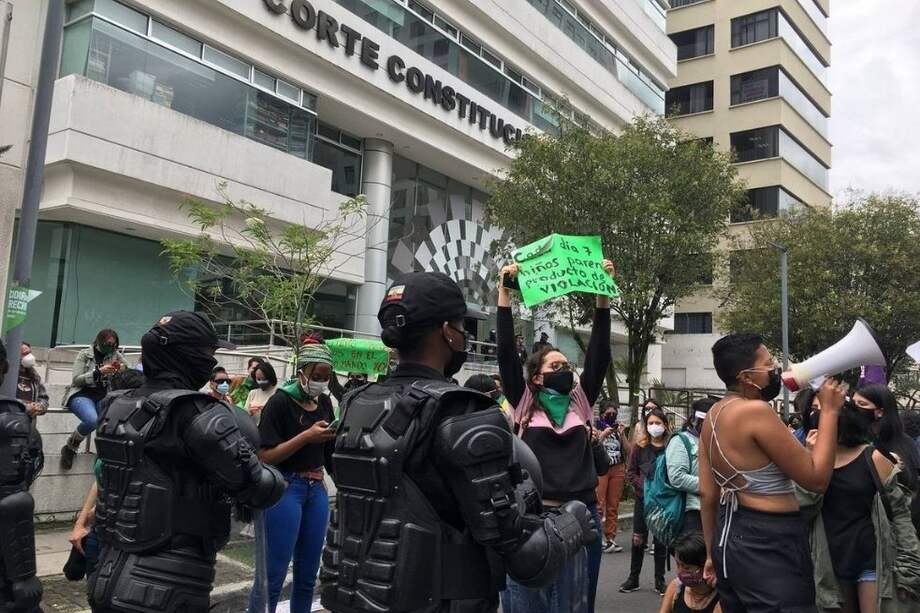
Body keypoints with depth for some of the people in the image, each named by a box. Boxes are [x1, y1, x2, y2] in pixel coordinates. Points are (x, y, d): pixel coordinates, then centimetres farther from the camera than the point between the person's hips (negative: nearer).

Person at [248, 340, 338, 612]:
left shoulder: (325, 402, 7)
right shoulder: (280, 401, -11)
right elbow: (265, 456, -16)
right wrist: (306, 436, -22)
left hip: (316, 489, 6)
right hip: (284, 488, -6)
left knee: (307, 574, 14)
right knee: (272, 574, -1)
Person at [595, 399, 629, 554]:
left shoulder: (619, 429, 14)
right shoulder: (595, 428, 2)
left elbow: (628, 451, 10)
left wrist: (622, 434, -2)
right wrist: (603, 434, -14)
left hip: (618, 470, 4)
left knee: (613, 506, 4)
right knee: (599, 505, -14)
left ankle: (610, 538, 10)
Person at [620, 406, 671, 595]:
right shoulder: (640, 446, -1)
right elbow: (631, 472, 2)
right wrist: (643, 486, -11)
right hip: (643, 499, 1)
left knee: (661, 540, 8)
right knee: (638, 539, 7)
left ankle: (659, 580, 22)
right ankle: (633, 578, 20)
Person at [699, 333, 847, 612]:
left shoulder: (713, 415, 7)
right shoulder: (756, 411, -19)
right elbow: (816, 478, -15)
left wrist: (714, 552, 18)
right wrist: (829, 411, -8)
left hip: (730, 537, 9)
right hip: (768, 546, -9)